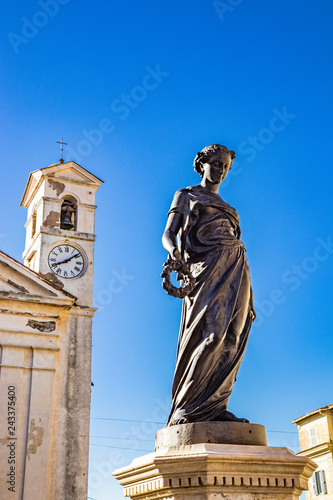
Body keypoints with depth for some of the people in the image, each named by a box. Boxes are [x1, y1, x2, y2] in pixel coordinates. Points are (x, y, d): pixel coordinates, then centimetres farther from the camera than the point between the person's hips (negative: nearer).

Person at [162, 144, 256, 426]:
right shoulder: (186, 196, 18)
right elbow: (168, 234, 5)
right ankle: (187, 410, -19)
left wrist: (247, 295, 15)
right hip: (207, 265, -6)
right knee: (212, 333, -21)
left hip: (236, 270, 6)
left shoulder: (226, 208, 32)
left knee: (232, 339, -8)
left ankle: (215, 407, -9)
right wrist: (174, 250, -22)